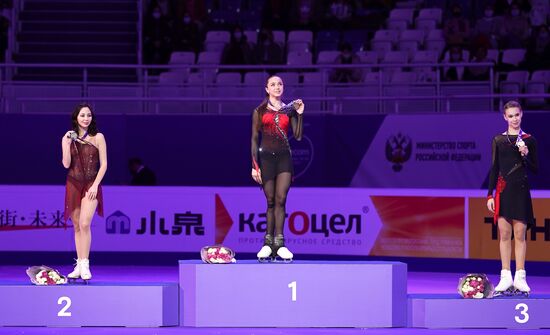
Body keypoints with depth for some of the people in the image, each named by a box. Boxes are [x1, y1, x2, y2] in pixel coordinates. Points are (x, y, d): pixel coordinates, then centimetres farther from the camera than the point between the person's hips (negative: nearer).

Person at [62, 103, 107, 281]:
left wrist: (95, 186, -10)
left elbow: (103, 164, -1)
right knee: (77, 226, 6)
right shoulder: (67, 138, 6)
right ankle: (79, 265, 11)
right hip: (73, 184, 3)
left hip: (91, 185, -3)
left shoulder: (98, 138, 0)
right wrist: (68, 143, -13)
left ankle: (85, 265, -16)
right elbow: (66, 164, -2)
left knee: (84, 224, -17)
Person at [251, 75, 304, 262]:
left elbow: (298, 136, 6)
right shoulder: (259, 111, 7)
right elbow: (254, 139, 4)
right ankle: (269, 242, 5)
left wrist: (300, 114, -4)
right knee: (271, 202, -1)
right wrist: (254, 165, -3)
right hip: (266, 156, -1)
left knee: (280, 200, -10)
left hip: (284, 157, 1)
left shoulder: (289, 110, 11)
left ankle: (279, 243, -12)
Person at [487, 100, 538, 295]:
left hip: (521, 190, -1)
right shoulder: (498, 140, 8)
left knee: (520, 234, -3)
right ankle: (505, 277, 1)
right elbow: (494, 168, 8)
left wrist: (526, 155, -11)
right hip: (503, 190, 1)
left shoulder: (528, 140, 6)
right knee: (504, 234, -1)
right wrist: (490, 194, 2)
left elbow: (535, 169, 7)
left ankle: (520, 278, -1)